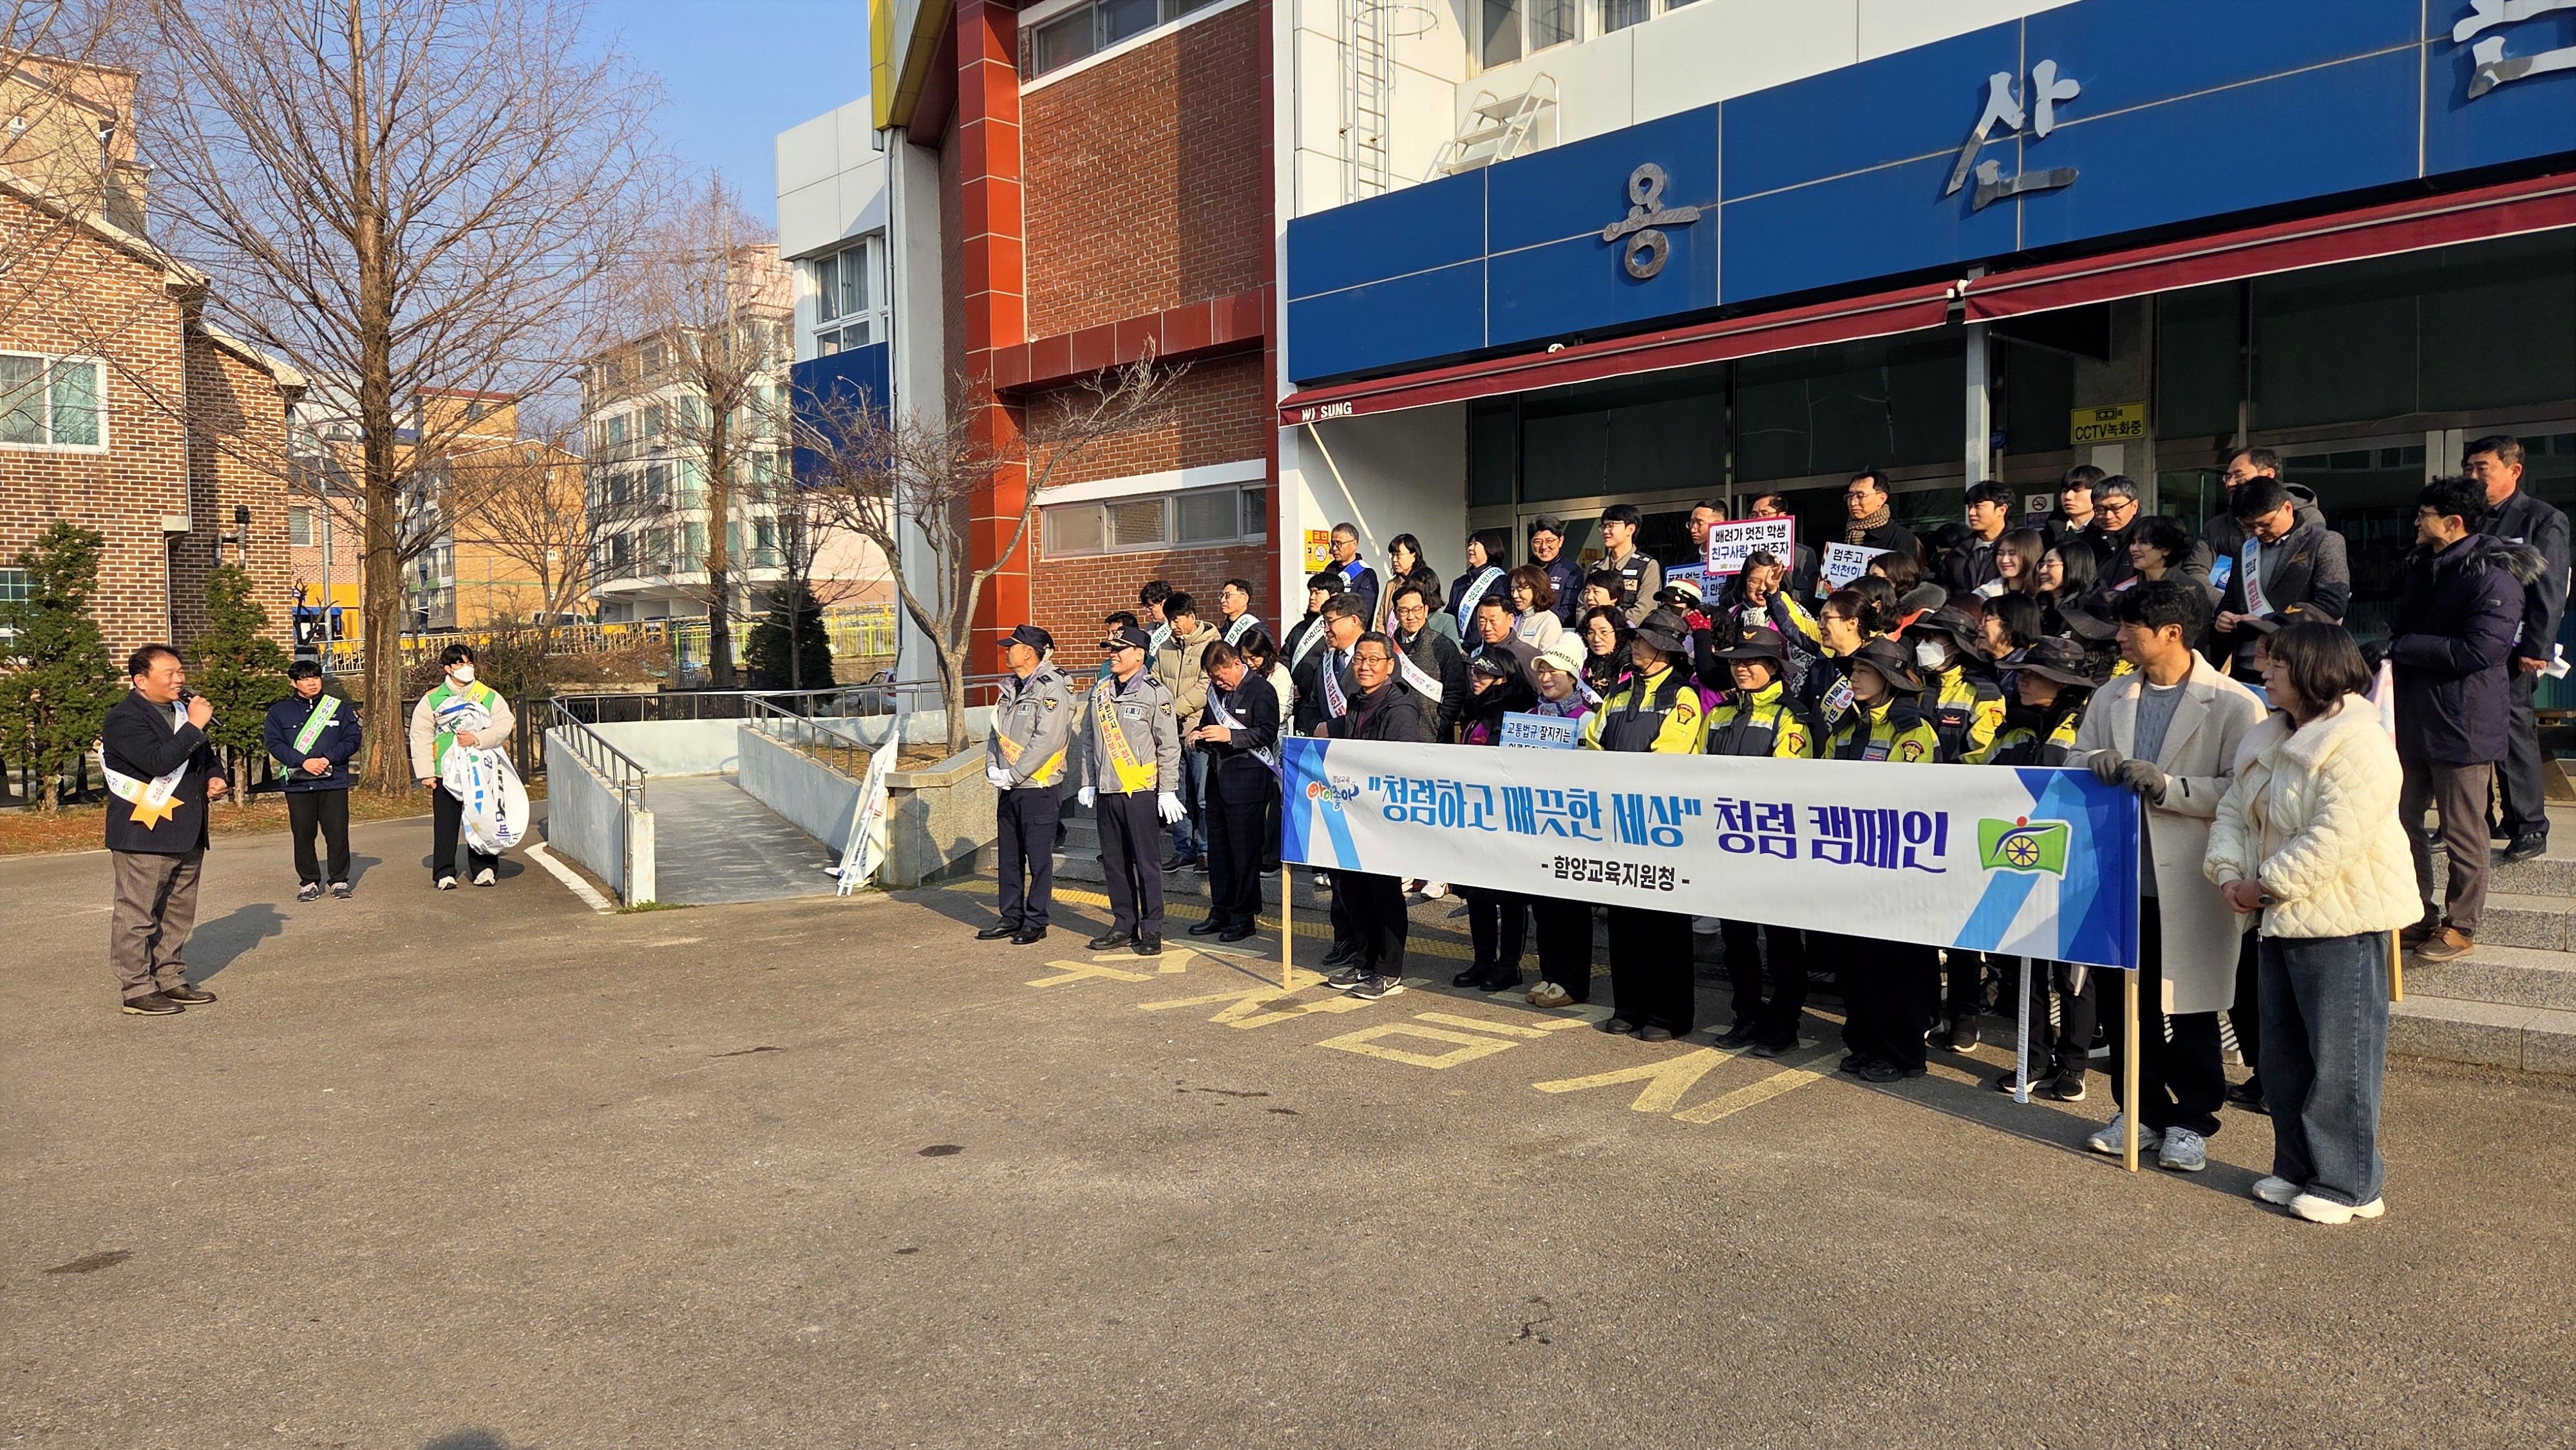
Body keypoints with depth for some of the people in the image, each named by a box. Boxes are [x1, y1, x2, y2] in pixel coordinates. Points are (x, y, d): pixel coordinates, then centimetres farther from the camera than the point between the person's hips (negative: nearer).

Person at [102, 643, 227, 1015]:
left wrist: (216, 777, 8)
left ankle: (170, 979, 23)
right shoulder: (125, 719, -11)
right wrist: (194, 725, -22)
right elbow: (158, 761, -26)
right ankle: (136, 990, 3)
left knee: (178, 914, 14)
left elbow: (205, 755, 29)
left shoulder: (182, 711, 15)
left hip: (187, 834, 9)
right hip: (144, 835, -9)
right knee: (137, 915, -2)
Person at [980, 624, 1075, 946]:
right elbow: (997, 732, 16)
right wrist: (993, 768, -1)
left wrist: (1013, 774, -18)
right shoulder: (1008, 689, 13)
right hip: (1008, 788, 8)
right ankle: (1012, 917, 23)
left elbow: (1047, 741, -20)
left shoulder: (1052, 689, -13)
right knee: (1009, 856, 13)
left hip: (1039, 788, -8)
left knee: (1039, 858, 1)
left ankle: (1036, 922, 9)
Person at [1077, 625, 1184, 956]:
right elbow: (1089, 740, 18)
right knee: (1114, 861, 11)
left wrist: (1168, 791, -8)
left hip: (1140, 791, -6)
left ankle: (1151, 931, 6)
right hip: (1106, 791, 6)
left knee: (1145, 862, -2)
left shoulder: (1155, 693, -6)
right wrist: (1089, 782, 14)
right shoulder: (1101, 691, 12)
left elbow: (1169, 746, -6)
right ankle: (1124, 925, 21)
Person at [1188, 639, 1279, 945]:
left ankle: (1244, 916, 8)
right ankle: (1220, 912, 22)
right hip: (1218, 778, 8)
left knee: (1245, 850, -2)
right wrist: (1198, 734, 3)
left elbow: (1267, 734, -16)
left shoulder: (1261, 691, -8)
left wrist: (1230, 735, -25)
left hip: (1247, 782, -8)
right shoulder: (1216, 690, 14)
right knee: (1217, 848, 12)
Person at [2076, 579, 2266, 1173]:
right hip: (2120, 873, 5)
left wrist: (2167, 785, -21)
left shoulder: (2233, 704, -7)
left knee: (2189, 1007, 7)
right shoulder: (2111, 698, 11)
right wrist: (2096, 762, -7)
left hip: (2190, 881, -5)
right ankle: (2140, 1112, 25)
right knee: (2125, 1002, 11)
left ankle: (2192, 1122, 21)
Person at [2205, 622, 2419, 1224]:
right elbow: (2234, 811, 12)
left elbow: (2336, 837, -26)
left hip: (2341, 923, -9)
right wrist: (2228, 872, -5)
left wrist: (2269, 883, -19)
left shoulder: (2357, 745, -18)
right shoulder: (2266, 742, 12)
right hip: (2281, 920, 10)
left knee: (2341, 1058, 0)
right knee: (2283, 1054, 17)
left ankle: (2347, 1185, 11)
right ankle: (2296, 1167, 29)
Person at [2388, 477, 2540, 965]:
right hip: (2412, 719, 9)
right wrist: (2391, 642, 1)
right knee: (2404, 823, 12)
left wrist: (2401, 646, -17)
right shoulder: (2424, 567, 13)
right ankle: (2418, 915, 24)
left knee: (2462, 833, 2)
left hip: (2462, 725, -8)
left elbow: (2478, 650, -24)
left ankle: (2461, 926, 14)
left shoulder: (2494, 576, -15)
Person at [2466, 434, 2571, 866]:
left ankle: (2530, 827, 5)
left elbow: (2551, 591, -6)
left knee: (2514, 733, -4)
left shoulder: (2544, 520, 0)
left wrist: (2536, 649, -13)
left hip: (2509, 652, -5)